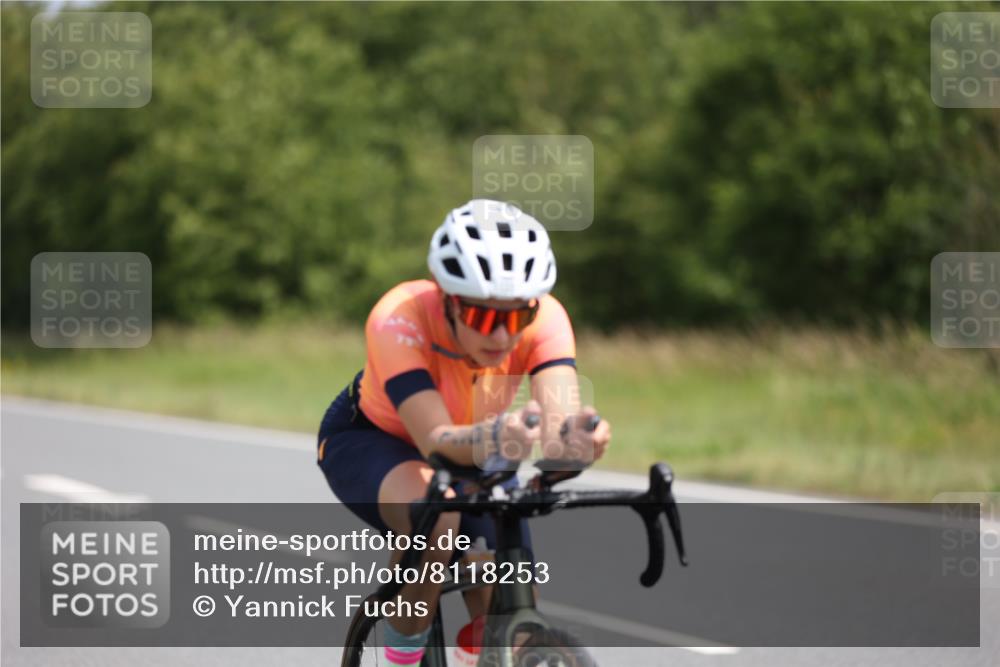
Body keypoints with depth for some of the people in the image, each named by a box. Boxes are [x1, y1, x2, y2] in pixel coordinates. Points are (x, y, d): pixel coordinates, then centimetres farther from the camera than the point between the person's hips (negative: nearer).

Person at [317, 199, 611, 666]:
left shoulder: (544, 318, -30)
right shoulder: (400, 320, -37)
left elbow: (560, 413, -46)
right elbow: (435, 440, -47)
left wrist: (573, 437, -70)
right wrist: (489, 439, -70)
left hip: (472, 456, 4)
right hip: (370, 440, -4)